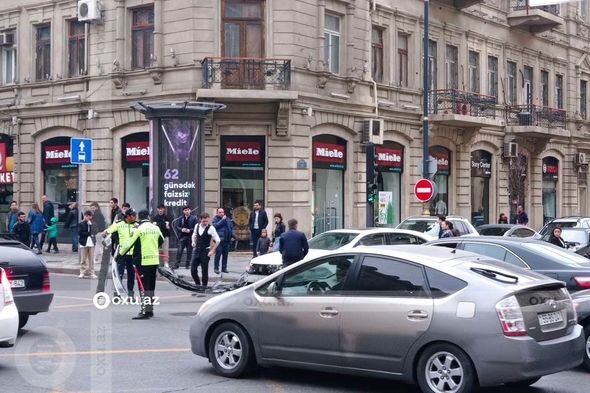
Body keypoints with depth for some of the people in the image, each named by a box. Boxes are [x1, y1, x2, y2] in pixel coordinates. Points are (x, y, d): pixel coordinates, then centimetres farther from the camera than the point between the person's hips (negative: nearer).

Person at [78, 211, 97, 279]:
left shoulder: (92, 223, 9)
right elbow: (80, 233, -11)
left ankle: (91, 273, 9)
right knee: (83, 259, 2)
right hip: (84, 243, -2)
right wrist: (88, 233, -12)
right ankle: (82, 273, 7)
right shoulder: (81, 224, 0)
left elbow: (93, 232, 2)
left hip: (91, 243, 2)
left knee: (91, 260, 4)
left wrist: (90, 224, -6)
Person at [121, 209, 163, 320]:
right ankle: (150, 309, 21)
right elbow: (161, 241, 22)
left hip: (143, 261, -6)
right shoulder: (155, 228, 7)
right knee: (151, 286, 14)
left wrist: (120, 255, 1)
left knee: (144, 286, -5)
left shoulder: (140, 229, -11)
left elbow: (130, 244, -11)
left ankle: (145, 311, -10)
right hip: (155, 260, 6)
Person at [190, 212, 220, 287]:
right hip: (197, 250, 5)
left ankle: (204, 286, 14)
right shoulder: (197, 226, 3)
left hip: (205, 251, -5)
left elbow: (217, 240, -11)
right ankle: (197, 284, 22)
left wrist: (212, 251, -11)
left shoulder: (211, 228, -12)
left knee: (204, 270, 1)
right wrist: (193, 241, 3)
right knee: (193, 269, 3)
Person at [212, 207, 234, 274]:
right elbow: (216, 225, -17)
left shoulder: (228, 219, 16)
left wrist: (233, 235, 6)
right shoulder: (215, 219, 2)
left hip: (227, 239, 5)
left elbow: (231, 228, 19)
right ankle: (216, 268, -1)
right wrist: (222, 220, -17)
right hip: (219, 239, -5)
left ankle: (224, 268, 17)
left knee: (225, 254, 8)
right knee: (218, 254, -8)